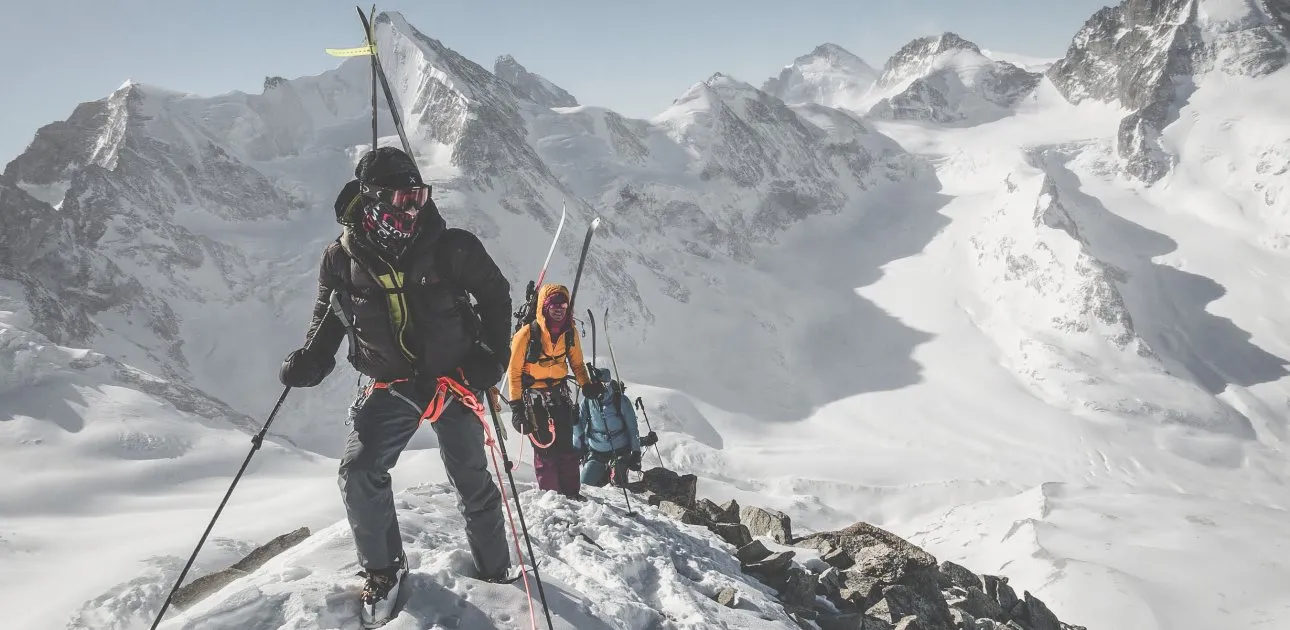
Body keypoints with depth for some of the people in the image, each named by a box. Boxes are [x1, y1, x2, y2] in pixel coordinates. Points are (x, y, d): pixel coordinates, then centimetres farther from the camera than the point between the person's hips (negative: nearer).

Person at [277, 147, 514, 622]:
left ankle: (495, 572, 30)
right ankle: (383, 569, 13)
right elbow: (328, 315, 8)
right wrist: (311, 358, -11)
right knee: (359, 473, -12)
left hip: (454, 380, -1)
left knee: (472, 483, 9)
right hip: (390, 385, 1)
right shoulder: (342, 259, -8)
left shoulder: (452, 249, -14)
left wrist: (490, 355, -10)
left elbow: (495, 294, 0)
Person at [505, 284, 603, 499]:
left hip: (559, 392, 4)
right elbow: (514, 371, -9)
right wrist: (516, 405, -11)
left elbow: (577, 363, 15)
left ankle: (571, 492, 11)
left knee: (566, 446, 3)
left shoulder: (569, 333, 1)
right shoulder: (527, 334, -15)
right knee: (545, 447, -5)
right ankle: (550, 494, 6)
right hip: (534, 395, -4)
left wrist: (587, 384, -2)